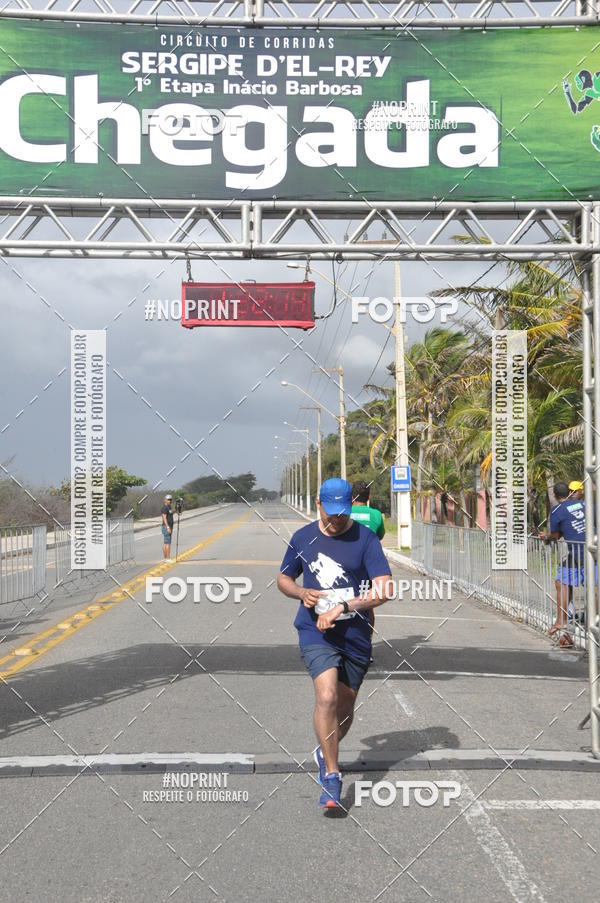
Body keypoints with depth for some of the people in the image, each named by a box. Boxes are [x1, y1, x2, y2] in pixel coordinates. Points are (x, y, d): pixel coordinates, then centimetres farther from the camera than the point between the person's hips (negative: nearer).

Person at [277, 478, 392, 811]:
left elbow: (384, 589, -13)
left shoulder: (365, 538, -6)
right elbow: (284, 578, 19)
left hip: (356, 634, 0)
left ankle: (325, 753, 42)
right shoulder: (302, 538, 4)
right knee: (327, 697, -20)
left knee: (345, 705, 12)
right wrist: (302, 593, -4)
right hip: (315, 632, 0)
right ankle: (331, 777, -13)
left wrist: (342, 607, -21)